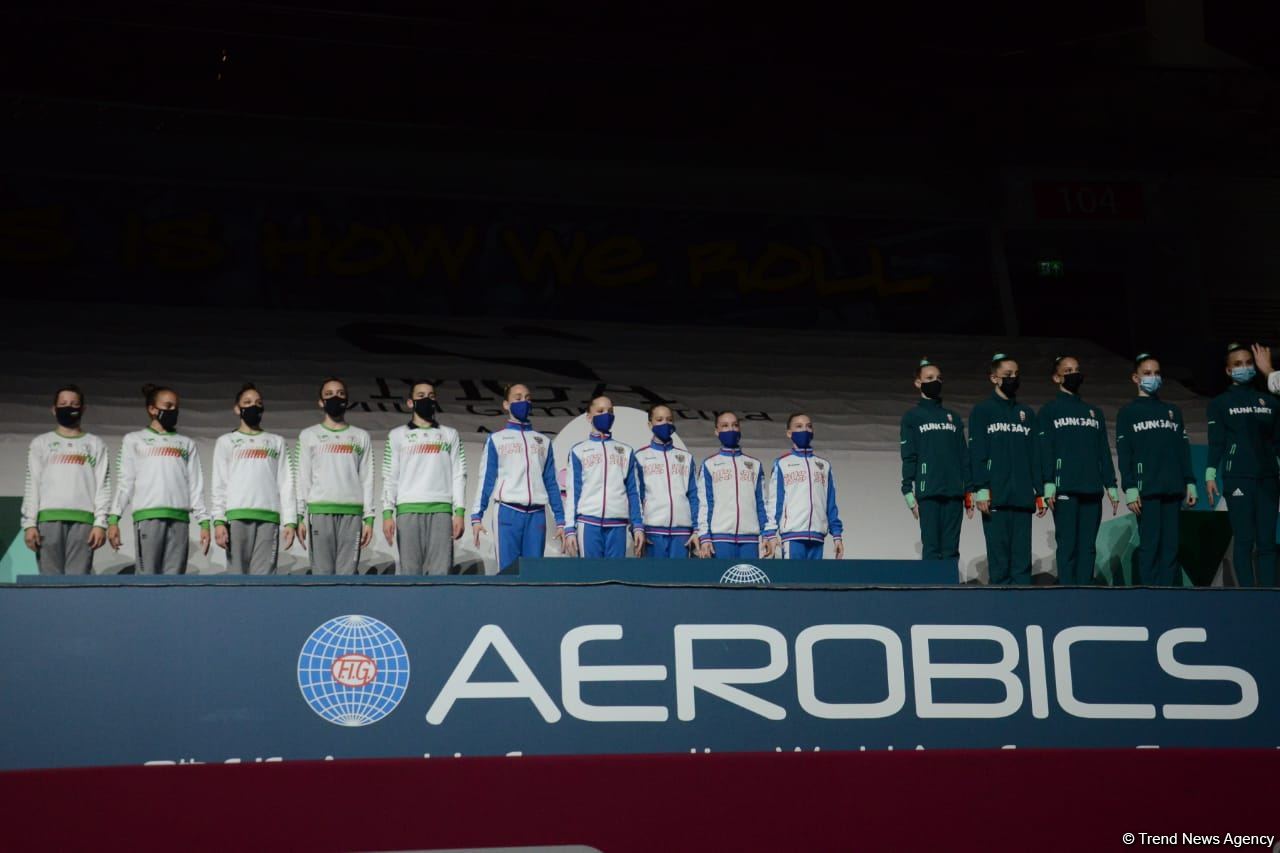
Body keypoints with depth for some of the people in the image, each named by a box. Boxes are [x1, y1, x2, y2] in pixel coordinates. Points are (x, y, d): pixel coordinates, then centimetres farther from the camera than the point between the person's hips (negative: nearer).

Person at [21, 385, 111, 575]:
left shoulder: (95, 444, 16)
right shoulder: (41, 443, 17)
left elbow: (103, 486, 7)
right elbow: (32, 484, 10)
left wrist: (100, 522, -5)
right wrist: (29, 523, -2)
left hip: (83, 519, 0)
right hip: (49, 518, 0)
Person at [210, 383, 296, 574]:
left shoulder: (276, 442, 20)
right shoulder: (226, 441, 16)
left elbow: (286, 484, 11)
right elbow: (219, 484, 7)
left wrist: (290, 520, 0)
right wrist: (219, 520, -7)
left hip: (269, 517, 1)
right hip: (237, 516, -1)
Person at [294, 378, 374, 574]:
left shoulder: (361, 437, 14)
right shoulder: (309, 435, 11)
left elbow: (367, 480, 11)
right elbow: (302, 478, 6)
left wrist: (369, 518, 3)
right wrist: (300, 516, -3)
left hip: (352, 513, 1)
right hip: (320, 511, -1)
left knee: (348, 574, -4)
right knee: (322, 573, -5)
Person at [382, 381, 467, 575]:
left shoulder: (450, 435, 17)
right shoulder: (398, 435, 14)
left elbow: (458, 476, 10)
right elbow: (389, 477, 7)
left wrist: (459, 512, -1)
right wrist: (387, 513, -4)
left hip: (441, 510, 1)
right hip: (408, 510, -1)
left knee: (440, 571, -6)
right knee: (409, 570, -6)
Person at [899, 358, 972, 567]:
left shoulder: (954, 418, 19)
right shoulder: (912, 417, 8)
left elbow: (964, 457, 17)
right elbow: (908, 458, 1)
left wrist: (968, 492, 9)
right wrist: (908, 492, -8)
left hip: (954, 493, 3)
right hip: (928, 493, -3)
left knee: (951, 550, 0)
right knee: (931, 548, -8)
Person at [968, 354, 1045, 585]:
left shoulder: (1027, 414, 19)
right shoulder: (982, 412, 6)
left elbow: (1035, 455, 17)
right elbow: (977, 453, -2)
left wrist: (1040, 492, 10)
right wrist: (980, 490, -11)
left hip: (1023, 497, 4)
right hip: (996, 497, -4)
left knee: (1022, 557, -1)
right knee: (999, 557, -7)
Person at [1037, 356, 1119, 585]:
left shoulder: (1095, 413, 21)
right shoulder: (1049, 411, 8)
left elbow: (1104, 452, 19)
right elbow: (1045, 449, -1)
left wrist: (1111, 486, 11)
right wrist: (1048, 485, -12)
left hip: (1092, 489, 4)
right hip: (1065, 489, -4)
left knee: (1088, 547, 1)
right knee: (1068, 546, -8)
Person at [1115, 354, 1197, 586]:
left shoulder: (1173, 411, 20)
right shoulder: (1128, 413, 7)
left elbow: (1184, 450, 18)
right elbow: (1124, 453, -1)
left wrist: (1190, 483, 8)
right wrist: (1130, 489, -10)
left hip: (1172, 488, 4)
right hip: (1146, 489, -4)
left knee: (1171, 545, 0)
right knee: (1150, 544, -9)